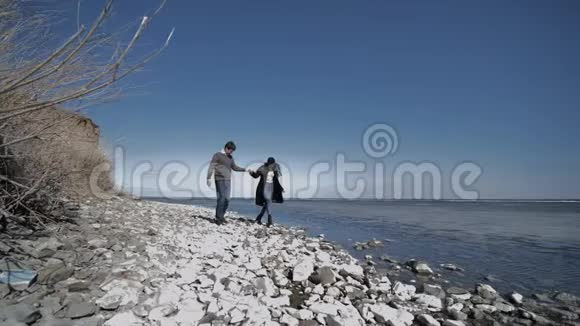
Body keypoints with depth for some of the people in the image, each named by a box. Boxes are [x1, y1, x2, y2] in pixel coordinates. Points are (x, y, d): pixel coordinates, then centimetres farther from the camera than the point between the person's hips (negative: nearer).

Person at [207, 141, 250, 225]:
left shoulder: (230, 157, 16)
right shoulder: (217, 155, -4)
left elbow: (234, 167, 24)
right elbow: (211, 167, -9)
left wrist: (246, 170, 16)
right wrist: (209, 178, -17)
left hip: (228, 181, 7)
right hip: (220, 180, -7)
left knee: (227, 199, 3)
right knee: (221, 199, -12)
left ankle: (221, 216, 15)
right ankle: (218, 218, -5)